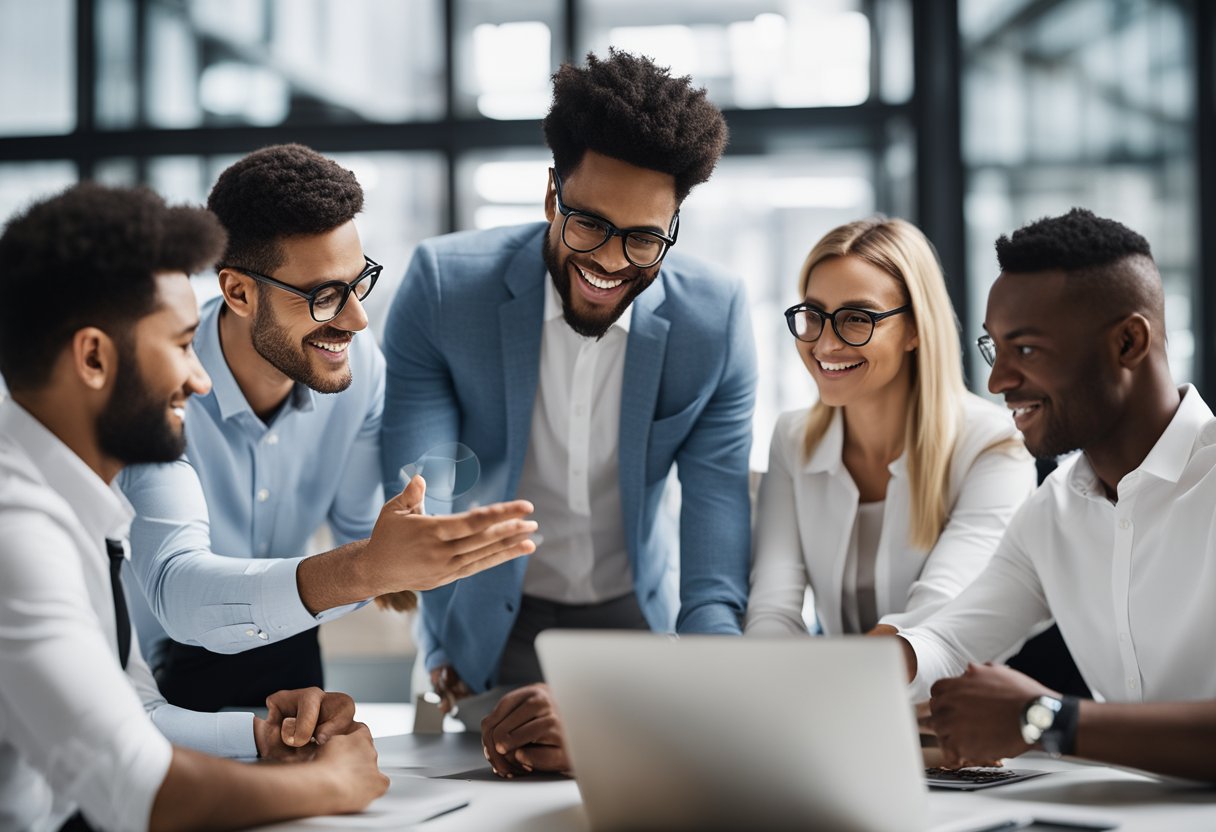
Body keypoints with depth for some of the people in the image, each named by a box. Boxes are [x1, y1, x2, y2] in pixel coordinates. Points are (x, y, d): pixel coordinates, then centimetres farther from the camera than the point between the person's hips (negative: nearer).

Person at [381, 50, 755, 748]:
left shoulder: (716, 314, -11)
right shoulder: (444, 283, -15)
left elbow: (717, 496, -9)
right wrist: (443, 650, -17)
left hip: (638, 613, 2)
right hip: (491, 622, -1)